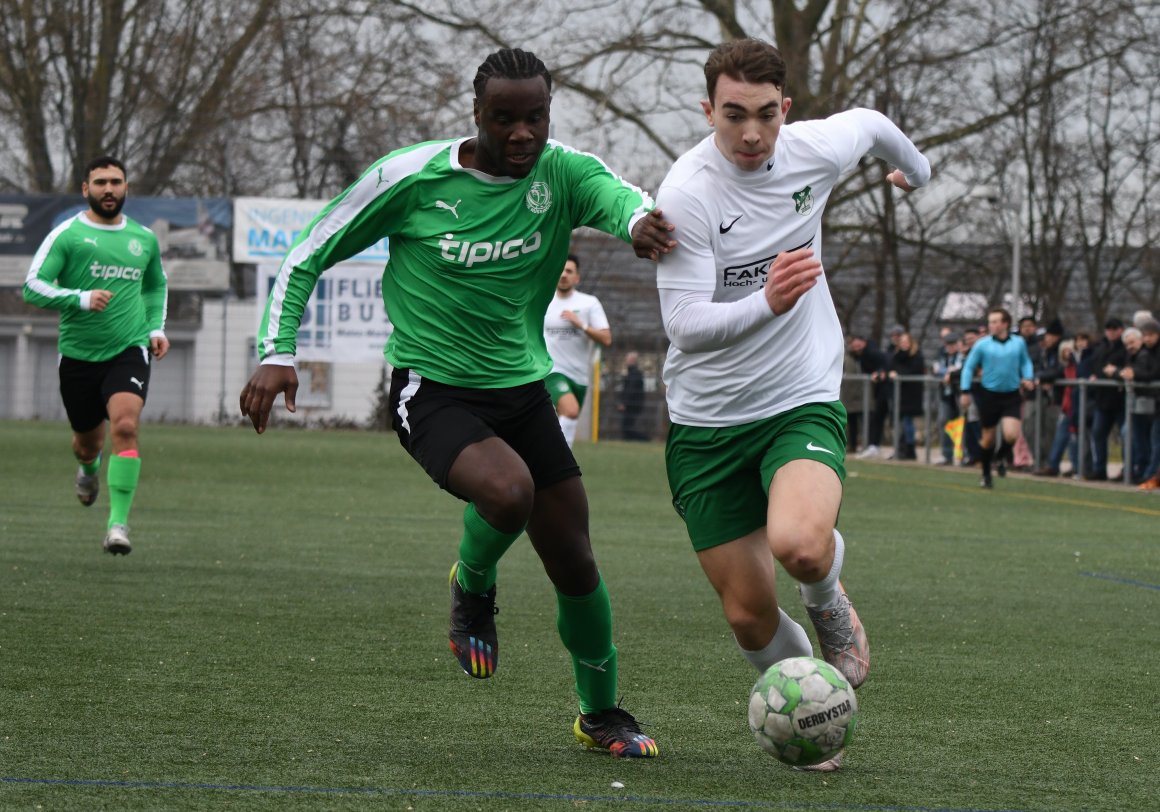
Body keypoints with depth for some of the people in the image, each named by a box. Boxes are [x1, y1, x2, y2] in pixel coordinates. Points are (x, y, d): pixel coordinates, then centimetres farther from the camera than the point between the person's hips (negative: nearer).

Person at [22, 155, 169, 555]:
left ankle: (118, 523, -23)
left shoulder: (144, 238, 9)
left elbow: (156, 286, 28)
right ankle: (89, 469, 52)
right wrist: (80, 299, -22)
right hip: (78, 354, 0)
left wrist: (157, 328, 13)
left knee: (125, 425, -23)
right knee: (88, 439, 12)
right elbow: (32, 286, -10)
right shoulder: (67, 234, -3)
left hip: (129, 350, 0)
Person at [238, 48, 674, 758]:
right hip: (433, 392, -4)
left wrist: (640, 220, -55)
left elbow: (617, 197, -30)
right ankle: (474, 592, 1)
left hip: (523, 390, 4)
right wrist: (277, 353, -13)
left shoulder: (563, 173, -7)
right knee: (507, 489, -34)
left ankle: (602, 714, 31)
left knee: (575, 565, 6)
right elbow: (310, 255, -3)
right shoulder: (411, 178, -13)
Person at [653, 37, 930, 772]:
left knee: (800, 543, -30)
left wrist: (915, 169, 39)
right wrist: (766, 304, -41)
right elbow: (686, 325, -23)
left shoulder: (815, 148, -7)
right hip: (707, 421, -1)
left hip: (802, 401, 1)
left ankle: (830, 600, 7)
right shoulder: (686, 194, -18)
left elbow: (871, 125, 18)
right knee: (749, 616, 2)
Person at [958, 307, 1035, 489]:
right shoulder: (982, 344, -4)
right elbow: (969, 367, 3)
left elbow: (1025, 362, 18)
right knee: (988, 438, 6)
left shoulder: (1019, 343, 1)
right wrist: (965, 392, -1)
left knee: (1011, 434, -17)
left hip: (1011, 396, 0)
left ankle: (1004, 456, 18)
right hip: (989, 395, 0)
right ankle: (986, 475, 26)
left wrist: (1028, 378, 0)